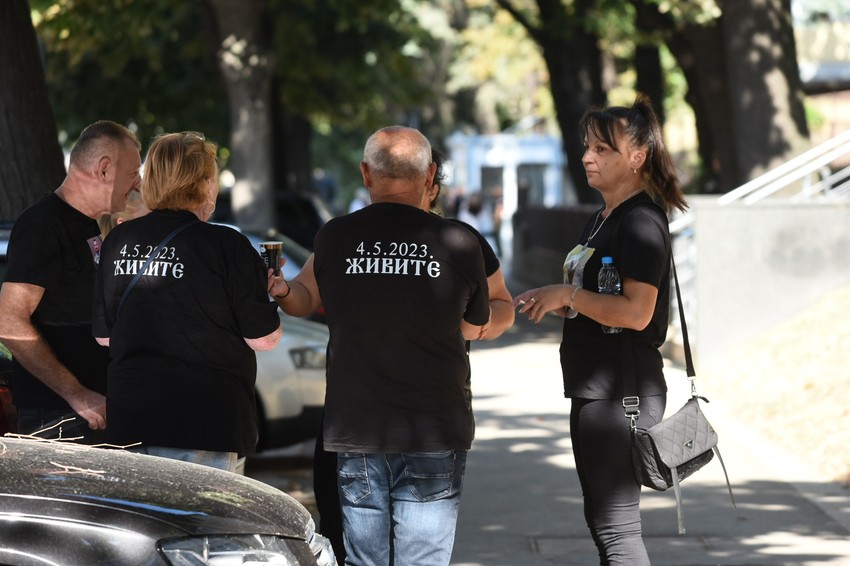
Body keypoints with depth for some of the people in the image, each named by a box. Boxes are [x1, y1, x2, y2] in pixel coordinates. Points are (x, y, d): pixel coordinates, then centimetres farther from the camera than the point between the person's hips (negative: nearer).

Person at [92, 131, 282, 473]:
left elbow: (103, 335, 13)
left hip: (128, 420, 5)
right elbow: (265, 338, -6)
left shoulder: (119, 241, 5)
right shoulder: (226, 246, -11)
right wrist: (265, 289, 13)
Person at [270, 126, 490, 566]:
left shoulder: (334, 238, -1)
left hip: (355, 432, 2)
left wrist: (282, 290, 28)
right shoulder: (459, 243, -5)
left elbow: (304, 300, 15)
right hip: (434, 431, -2)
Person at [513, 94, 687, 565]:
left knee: (616, 525, -9)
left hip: (620, 393, -11)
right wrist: (554, 303, 8)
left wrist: (566, 295, -17)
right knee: (601, 518, 15)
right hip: (593, 388, 11)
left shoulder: (642, 222, -14)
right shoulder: (602, 220, 16)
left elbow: (635, 312, -25)